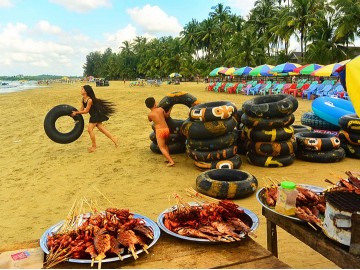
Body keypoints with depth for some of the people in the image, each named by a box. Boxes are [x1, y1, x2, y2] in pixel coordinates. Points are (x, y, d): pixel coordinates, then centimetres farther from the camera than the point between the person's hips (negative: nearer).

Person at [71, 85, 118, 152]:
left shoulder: (90, 100, -25)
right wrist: (76, 113, -10)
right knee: (102, 129, 11)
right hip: (93, 116, 9)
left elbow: (86, 111, -21)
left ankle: (94, 146, 2)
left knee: (90, 129, -11)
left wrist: (76, 112, -18)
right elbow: (81, 109, 5)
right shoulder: (83, 99, 2)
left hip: (96, 115, -9)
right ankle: (114, 139, 18)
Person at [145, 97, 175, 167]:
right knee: (165, 144, 27)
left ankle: (171, 161, -14)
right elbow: (167, 116, 25)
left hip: (159, 131, -4)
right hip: (166, 129, 4)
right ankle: (168, 158, 14)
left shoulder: (149, 114, 3)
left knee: (162, 147, 0)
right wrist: (170, 108, 39)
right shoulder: (161, 109, 6)